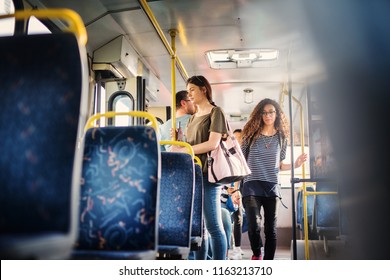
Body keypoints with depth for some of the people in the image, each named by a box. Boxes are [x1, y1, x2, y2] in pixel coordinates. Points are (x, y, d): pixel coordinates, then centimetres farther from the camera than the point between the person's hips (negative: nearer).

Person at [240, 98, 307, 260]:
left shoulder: (281, 137, 10)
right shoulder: (251, 134, 3)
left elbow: (279, 165, 15)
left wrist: (295, 165, 1)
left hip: (272, 187, 3)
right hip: (252, 186, -2)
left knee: (271, 229, 4)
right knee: (254, 225, -17)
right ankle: (256, 254, 12)